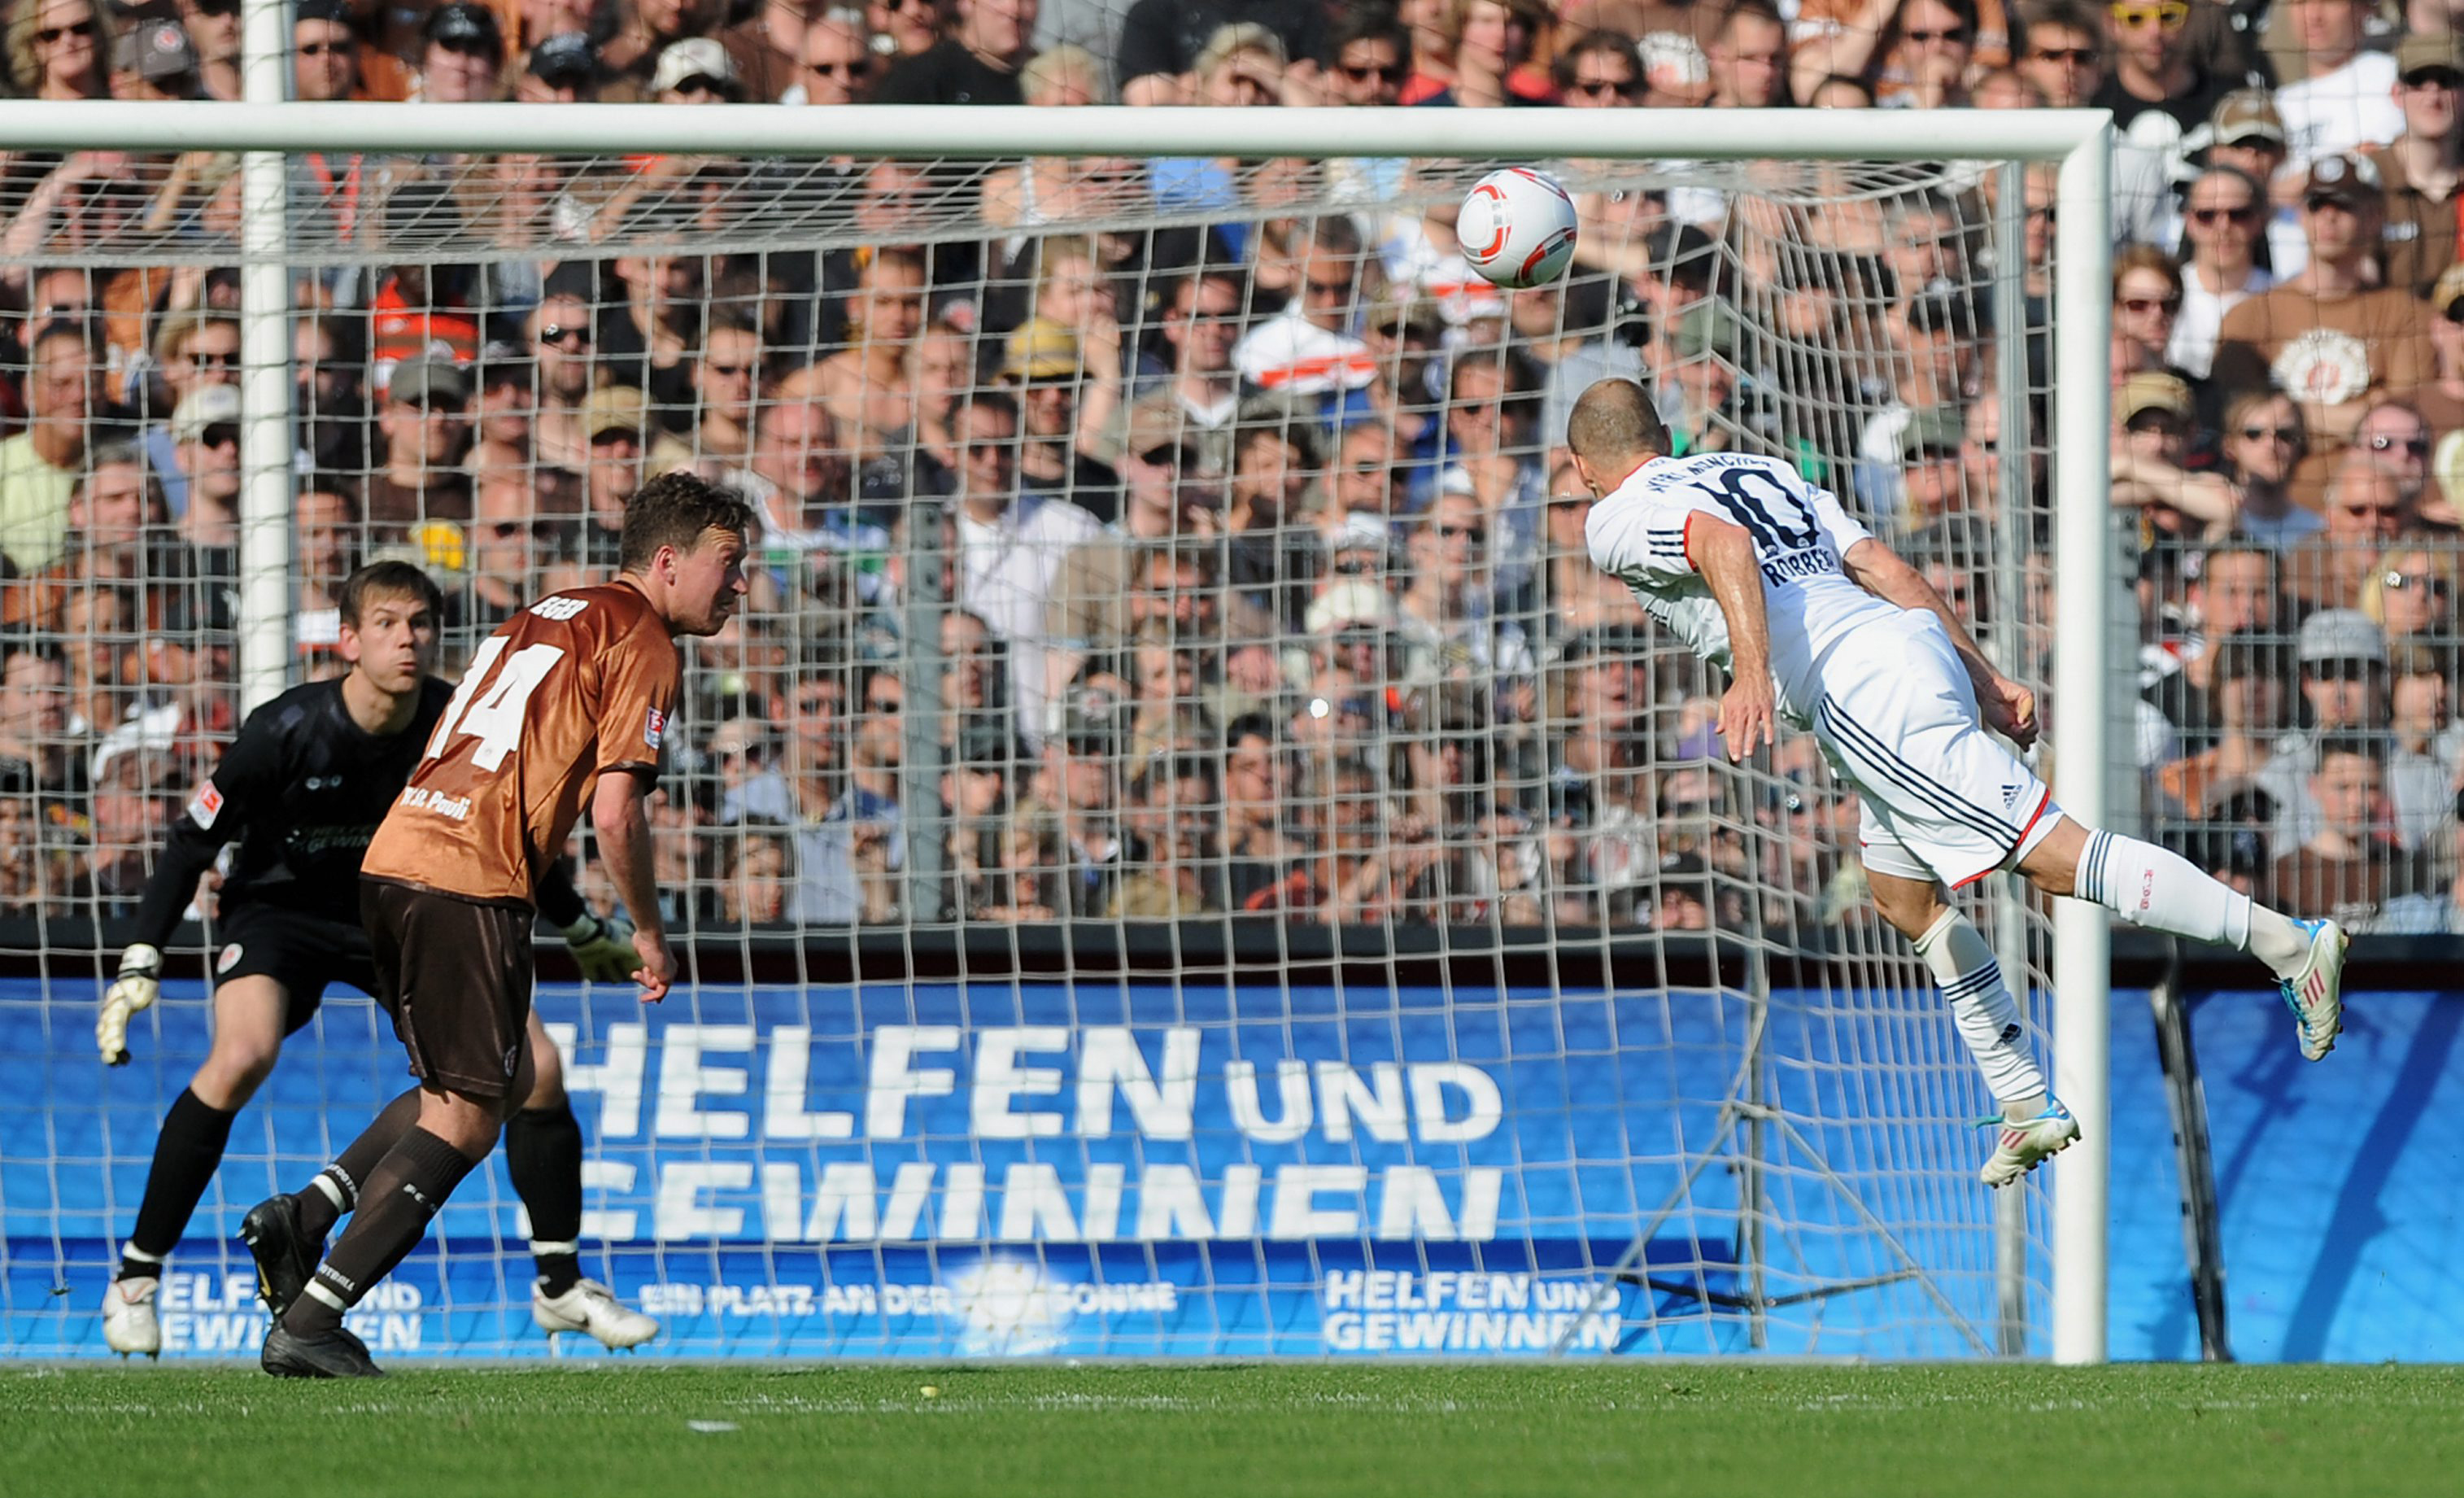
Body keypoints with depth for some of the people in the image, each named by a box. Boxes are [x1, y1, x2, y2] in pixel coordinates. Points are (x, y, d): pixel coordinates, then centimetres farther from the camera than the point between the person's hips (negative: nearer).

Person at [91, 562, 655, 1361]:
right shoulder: (288, 730, -25)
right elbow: (195, 840, -14)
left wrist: (585, 929, 16)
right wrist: (139, 965, -19)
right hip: (281, 907, -4)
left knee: (533, 1064, -7)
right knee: (242, 1056, -32)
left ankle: (559, 1283, 12)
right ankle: (136, 1276, -20)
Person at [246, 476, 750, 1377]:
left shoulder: (549, 615, 22)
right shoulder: (640, 645, -4)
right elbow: (614, 810, -12)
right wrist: (648, 932, 1)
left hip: (394, 856, 9)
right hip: (470, 882, -9)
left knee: (506, 1080, 22)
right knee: (467, 1119, -3)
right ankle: (310, 1323, -9)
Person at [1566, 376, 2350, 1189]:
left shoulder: (1621, 520, 6)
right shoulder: (1761, 472, 28)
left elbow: (1723, 544, -17)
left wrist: (1753, 672, -29)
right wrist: (1985, 680, 17)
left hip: (1858, 688, -9)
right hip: (1914, 641, 9)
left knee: (2052, 854, -13)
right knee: (1901, 893, 23)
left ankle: (2287, 943, -22)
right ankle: (2028, 1106, 22)